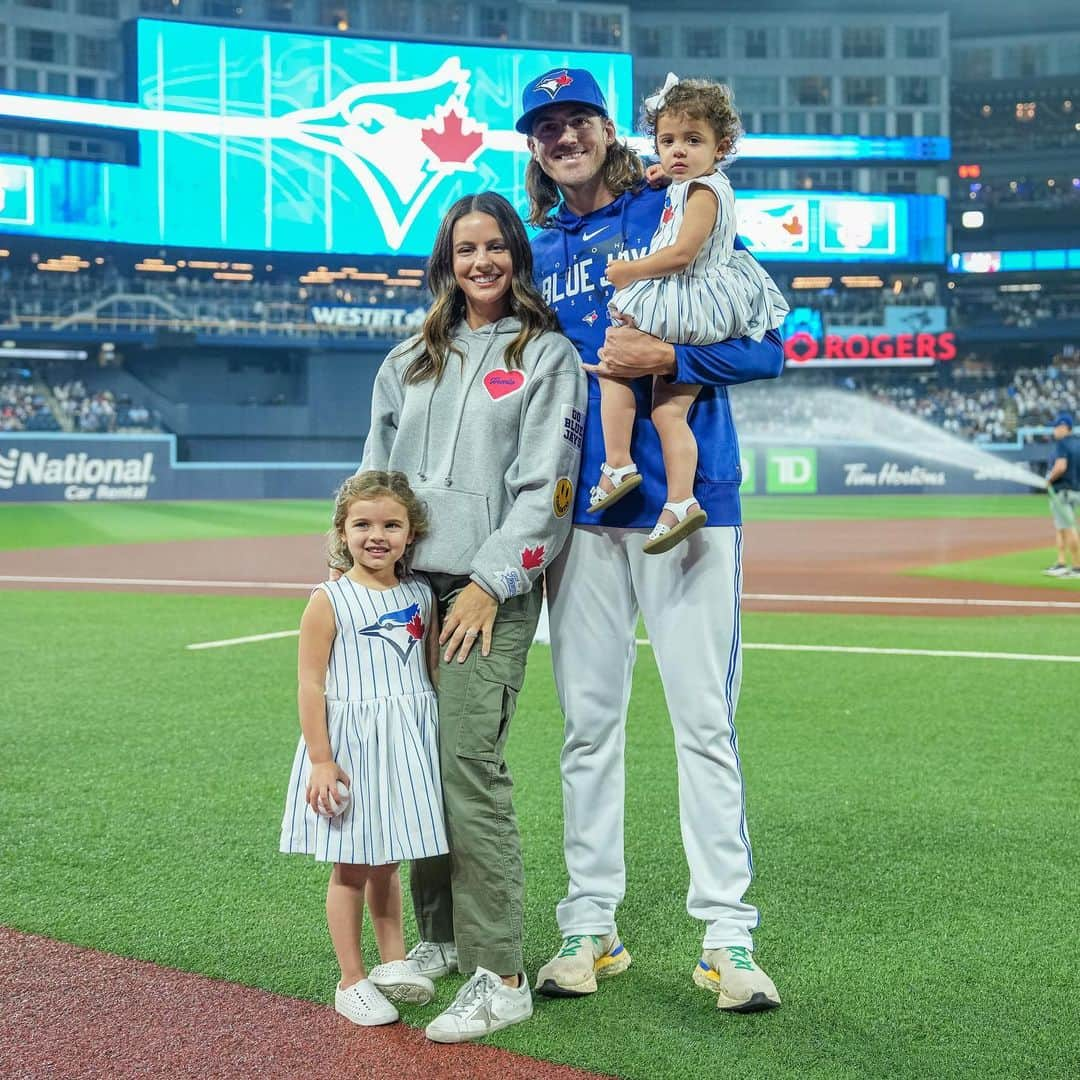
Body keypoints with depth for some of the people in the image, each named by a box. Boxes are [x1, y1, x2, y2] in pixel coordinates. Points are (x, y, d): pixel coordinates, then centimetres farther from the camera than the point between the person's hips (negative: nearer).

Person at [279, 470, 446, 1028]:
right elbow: (311, 685, -10)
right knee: (351, 868, 5)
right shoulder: (330, 601, -10)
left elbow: (433, 669, 12)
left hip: (407, 748, 4)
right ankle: (351, 982, 15)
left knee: (387, 862, 16)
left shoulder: (420, 595, 4)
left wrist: (439, 742, 12)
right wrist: (321, 760, -14)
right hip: (350, 745, -4)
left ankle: (394, 960, 32)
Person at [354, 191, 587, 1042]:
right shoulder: (410, 360, 19)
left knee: (470, 764, -14)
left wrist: (488, 582, -13)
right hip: (406, 581, 5)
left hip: (491, 589, -5)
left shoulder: (547, 355, 4)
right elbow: (377, 472, 20)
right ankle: (440, 938, 20)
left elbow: (542, 485, -5)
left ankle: (499, 977, -11)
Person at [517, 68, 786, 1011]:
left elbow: (766, 346, -1)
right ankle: (590, 925, 15)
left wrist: (665, 357, -16)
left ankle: (727, 933, 3)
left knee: (705, 718, -4)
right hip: (582, 515, 4)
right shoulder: (539, 256, 16)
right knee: (588, 722, 6)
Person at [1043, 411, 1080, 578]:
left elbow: (1061, 466, -26)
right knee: (1060, 527, 16)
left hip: (1061, 491, -9)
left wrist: (1049, 479, -12)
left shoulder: (1061, 443, -14)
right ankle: (1061, 563, 13)